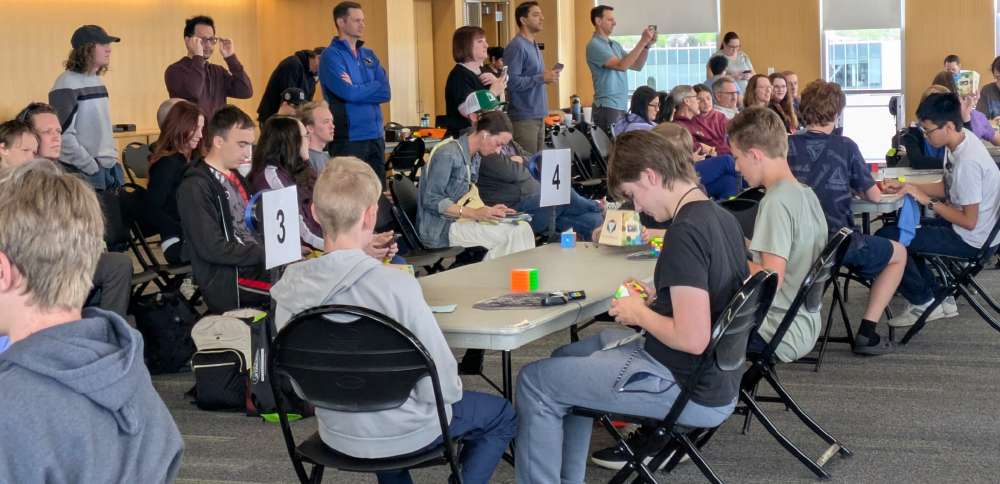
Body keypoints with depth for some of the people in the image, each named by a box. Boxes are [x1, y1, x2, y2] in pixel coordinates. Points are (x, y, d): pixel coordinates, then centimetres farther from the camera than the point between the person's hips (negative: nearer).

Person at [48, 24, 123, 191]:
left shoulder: (97, 81, 12)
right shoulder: (67, 84, -12)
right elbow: (63, 134, -17)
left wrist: (113, 159, 9)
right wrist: (91, 167, -17)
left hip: (109, 168, 7)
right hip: (82, 172, -7)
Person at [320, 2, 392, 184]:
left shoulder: (369, 55, 13)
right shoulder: (331, 55, -7)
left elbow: (385, 92, 2)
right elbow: (348, 93, -19)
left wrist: (356, 89, -11)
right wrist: (371, 89, -2)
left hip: (375, 135, 7)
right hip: (349, 138, -7)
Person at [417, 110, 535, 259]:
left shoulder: (475, 156, 12)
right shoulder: (447, 155, -15)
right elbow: (431, 201, -17)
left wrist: (488, 210, -1)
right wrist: (474, 213, -22)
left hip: (462, 219, 9)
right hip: (441, 229, -9)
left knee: (523, 228, -12)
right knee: (514, 233, -19)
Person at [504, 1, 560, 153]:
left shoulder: (534, 45, 15)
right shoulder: (516, 46, -14)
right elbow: (512, 81, -23)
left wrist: (546, 76, 6)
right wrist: (541, 78, -19)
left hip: (538, 116, 9)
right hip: (524, 117, -9)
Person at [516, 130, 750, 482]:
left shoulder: (685, 231, -24)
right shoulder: (722, 217, 3)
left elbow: (692, 339, -29)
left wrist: (640, 313, -12)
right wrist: (658, 297, 8)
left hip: (693, 392, -10)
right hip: (716, 378, 10)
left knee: (534, 383, -2)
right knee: (567, 360, 25)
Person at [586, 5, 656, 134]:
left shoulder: (615, 45, 16)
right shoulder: (594, 45, -10)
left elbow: (637, 66, 13)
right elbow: (621, 65, -21)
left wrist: (647, 45, -2)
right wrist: (642, 42, -21)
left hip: (621, 106, 8)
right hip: (607, 107, -8)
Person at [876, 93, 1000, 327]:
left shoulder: (968, 162, -28)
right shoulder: (961, 139, 0)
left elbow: (969, 221, -24)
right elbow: (946, 187, 14)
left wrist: (928, 202, -16)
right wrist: (906, 186, 4)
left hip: (972, 240, -10)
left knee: (886, 238, -13)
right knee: (899, 227, 21)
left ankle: (924, 303, 5)